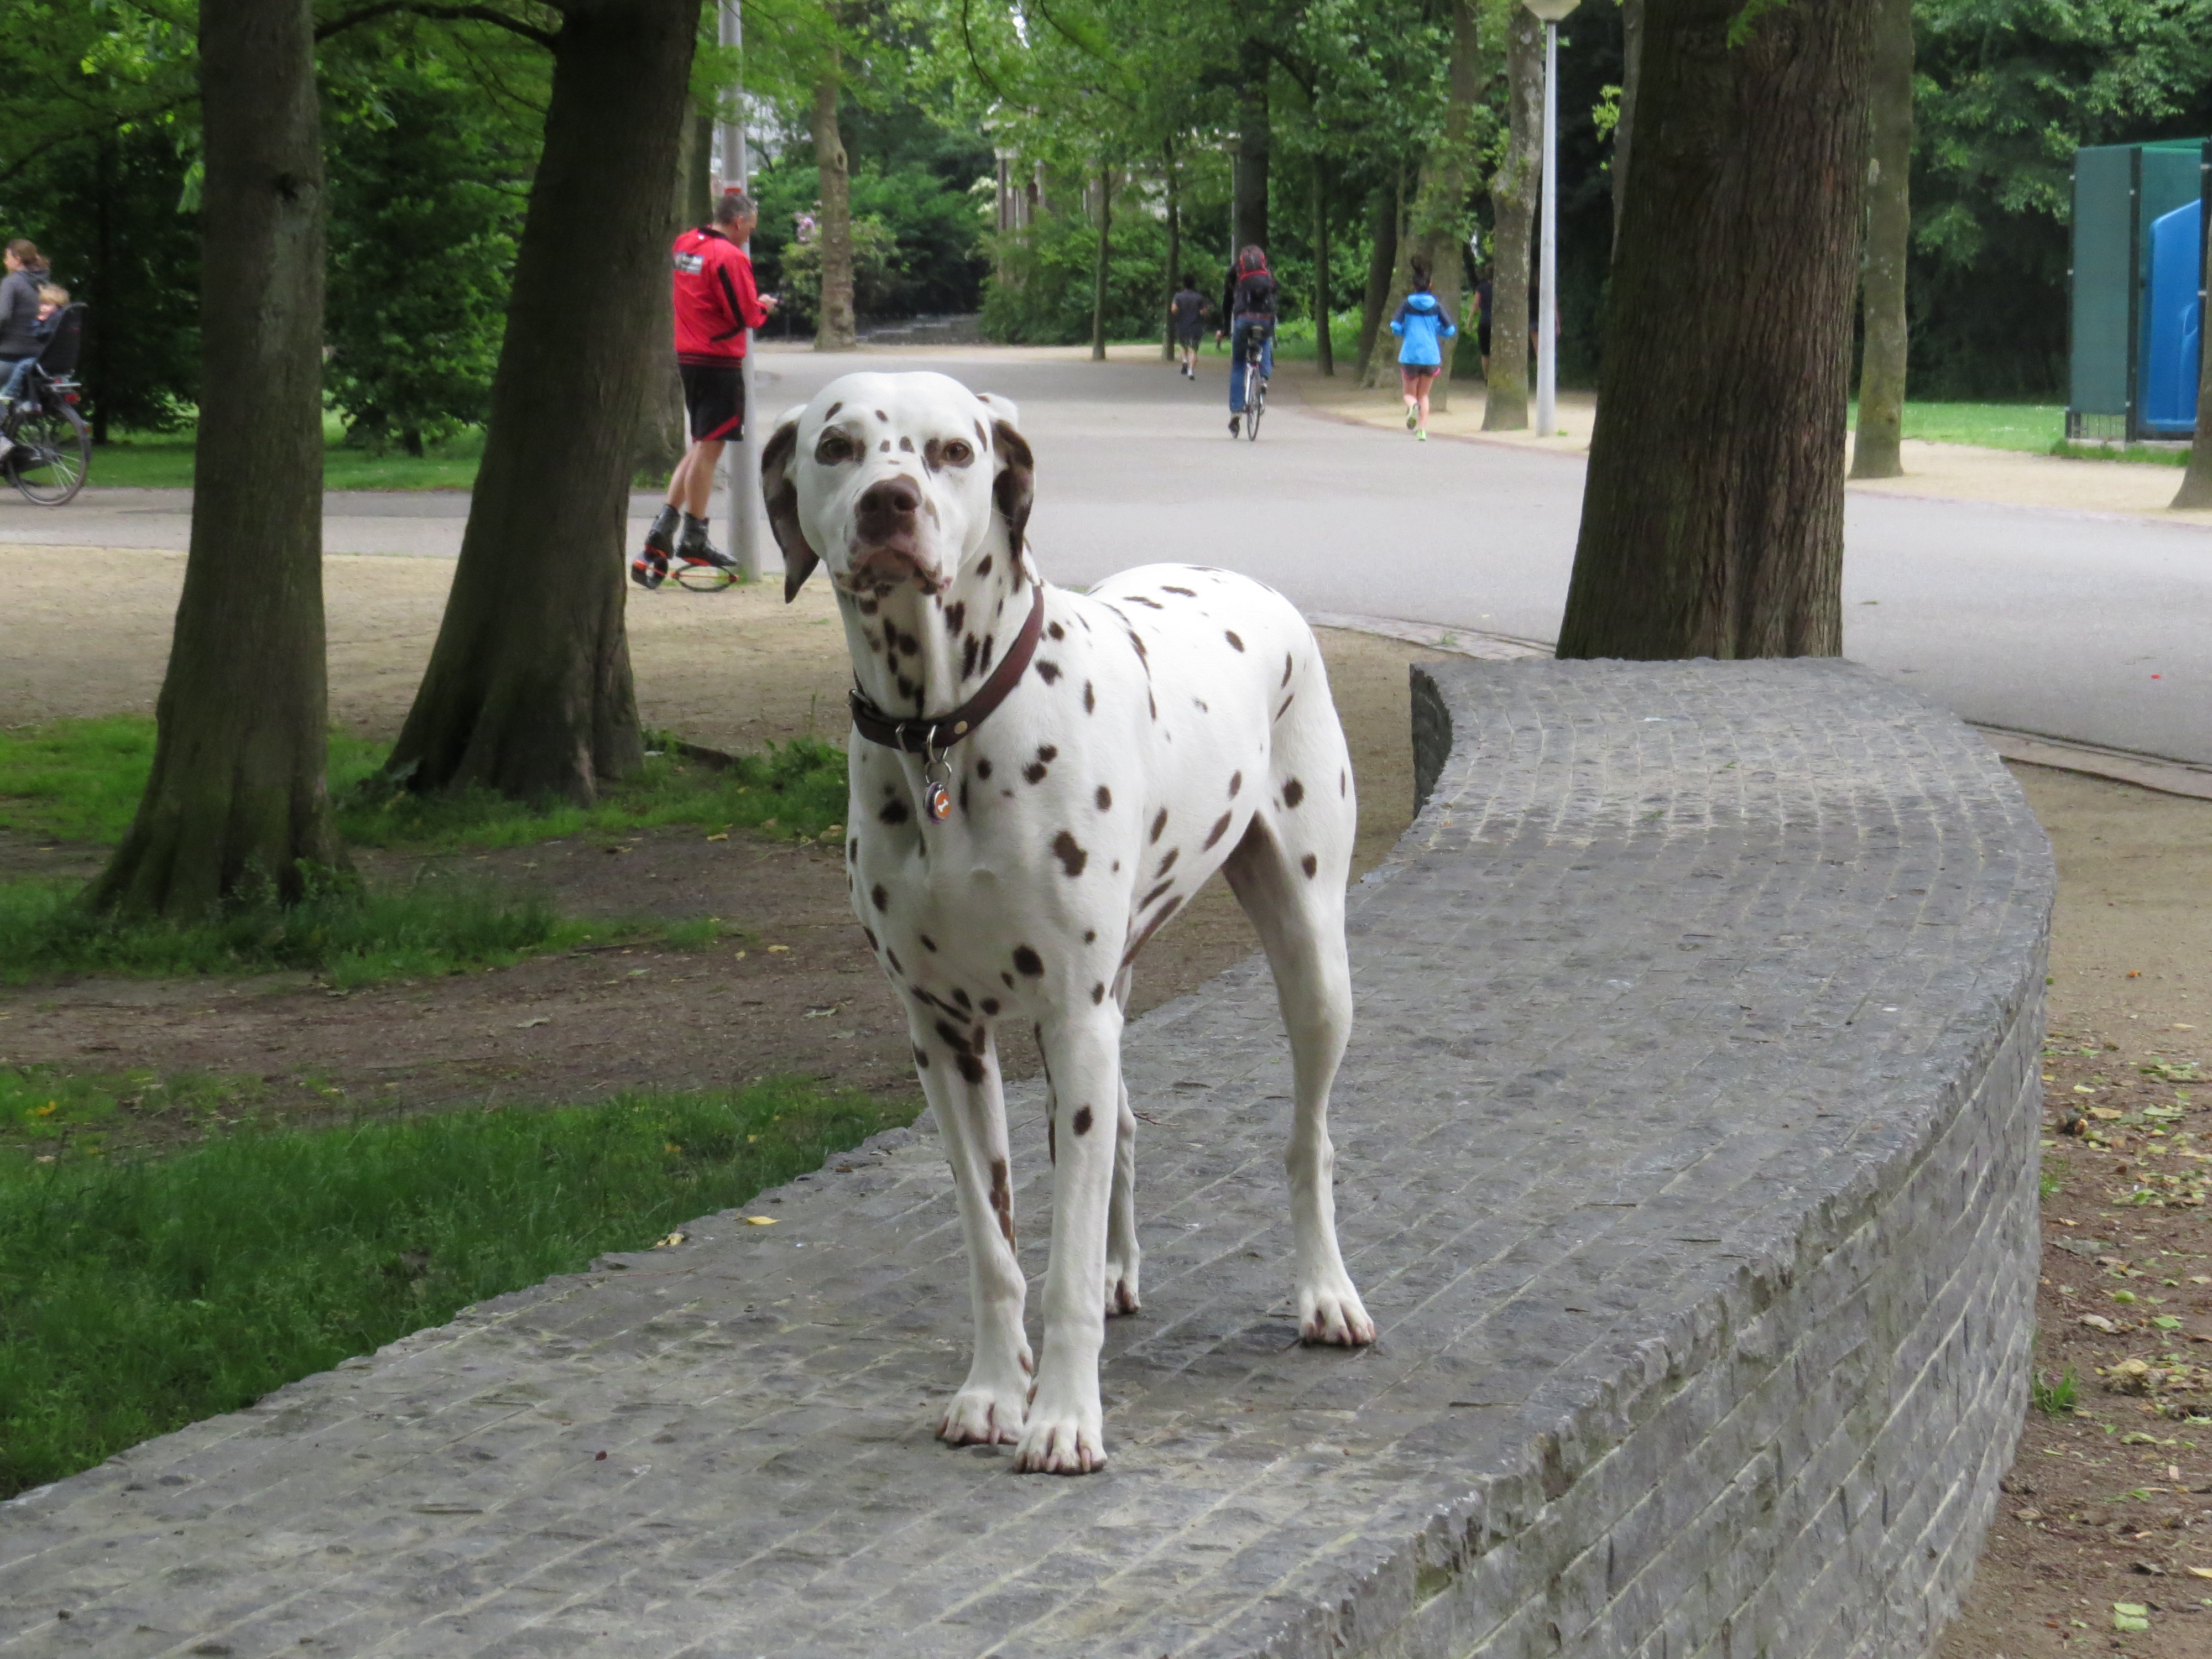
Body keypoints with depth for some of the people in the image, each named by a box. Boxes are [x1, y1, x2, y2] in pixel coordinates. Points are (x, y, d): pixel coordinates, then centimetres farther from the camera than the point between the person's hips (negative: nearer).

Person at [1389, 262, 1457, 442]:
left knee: (1409, 394, 11)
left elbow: (1395, 327, -9)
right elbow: (1450, 330, -2)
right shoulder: (1436, 306, 1)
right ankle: (1422, 429, 4)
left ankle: (1412, 407, -24)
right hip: (1432, 357, 2)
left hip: (1410, 355, -2)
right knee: (1424, 395, 17)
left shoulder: (1408, 304, -1)